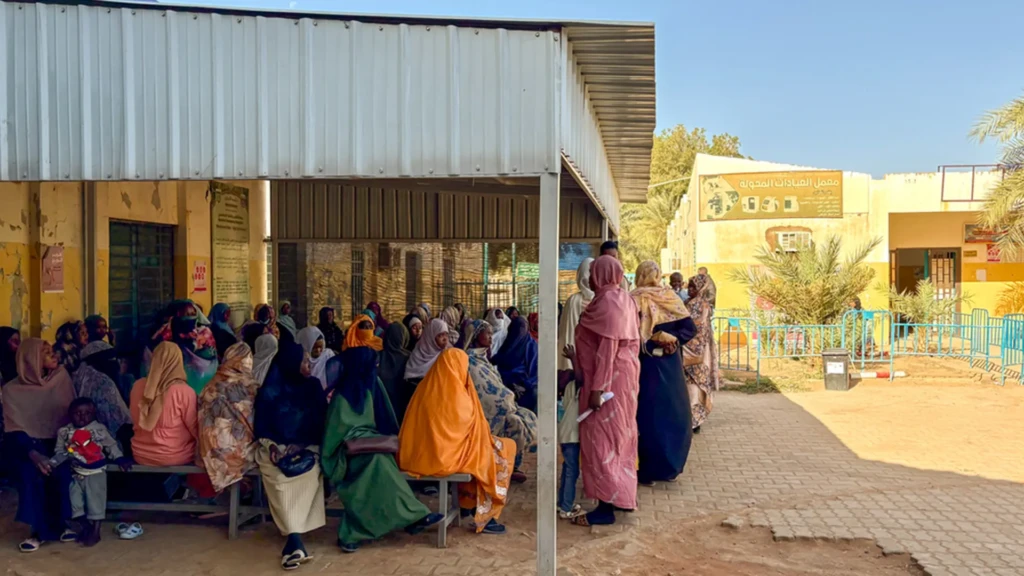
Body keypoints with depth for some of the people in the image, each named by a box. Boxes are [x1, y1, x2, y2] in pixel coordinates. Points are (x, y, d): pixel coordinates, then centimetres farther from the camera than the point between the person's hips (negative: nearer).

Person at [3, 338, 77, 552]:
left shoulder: (61, 376, 0)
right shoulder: (12, 390, -6)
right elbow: (14, 430, -12)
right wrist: (33, 453, -29)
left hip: (58, 441, 1)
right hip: (26, 444, -1)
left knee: (63, 468, -30)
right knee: (31, 472, -32)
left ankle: (58, 524, -9)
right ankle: (40, 529, -14)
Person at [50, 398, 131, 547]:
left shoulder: (99, 429, -7)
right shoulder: (65, 432, 1)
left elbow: (111, 446, -2)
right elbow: (61, 452, 9)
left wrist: (120, 459, -10)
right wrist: (51, 463, -5)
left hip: (95, 473, -3)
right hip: (76, 474, 4)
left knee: (95, 501, -1)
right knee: (75, 498, 6)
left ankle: (95, 531, 9)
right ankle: (85, 526, 23)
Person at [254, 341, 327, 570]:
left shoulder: (313, 386, 7)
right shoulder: (270, 390, 3)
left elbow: (320, 423, 4)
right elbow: (261, 424, 4)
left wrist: (301, 447, -11)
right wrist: (270, 446, -15)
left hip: (306, 448, 1)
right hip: (277, 447, -1)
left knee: (310, 473, -33)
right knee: (279, 477, -33)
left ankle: (292, 539, -33)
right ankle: (295, 538, -37)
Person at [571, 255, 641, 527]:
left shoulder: (607, 301, -18)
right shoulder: (623, 299, 12)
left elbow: (607, 348, -23)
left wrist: (596, 388, -24)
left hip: (608, 377, -10)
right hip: (623, 372, 10)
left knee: (601, 438, -5)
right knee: (619, 434, 16)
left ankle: (606, 508, -1)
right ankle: (623, 495, 25)